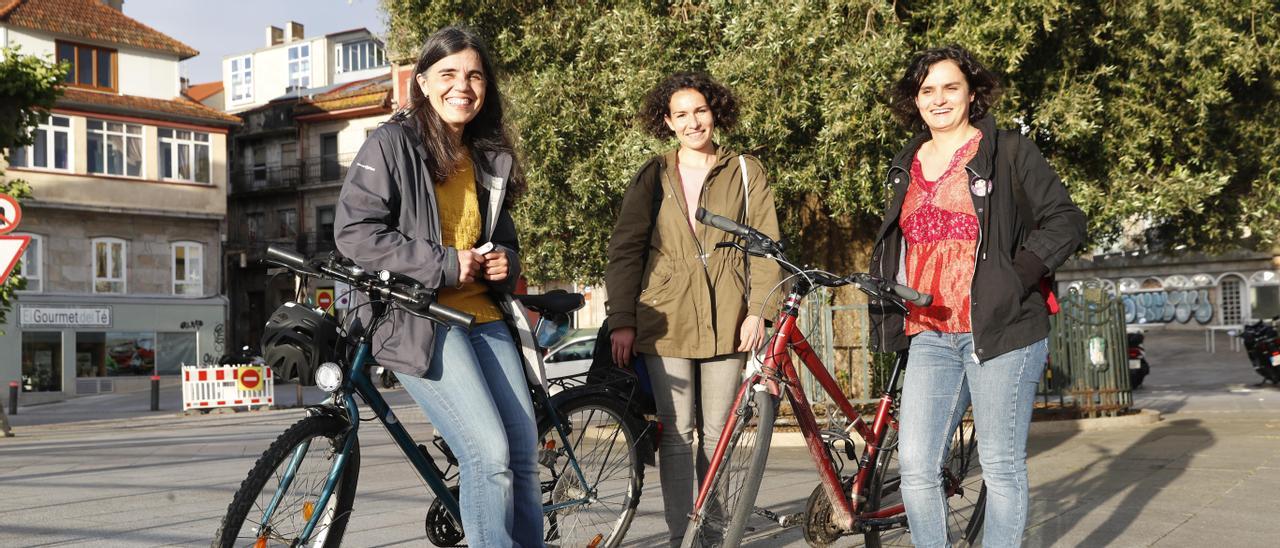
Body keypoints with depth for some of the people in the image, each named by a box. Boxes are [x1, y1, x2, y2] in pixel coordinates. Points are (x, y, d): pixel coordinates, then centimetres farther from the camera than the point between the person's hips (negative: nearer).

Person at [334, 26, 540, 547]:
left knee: (524, 453, 4)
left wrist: (507, 262, 3)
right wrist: (443, 265, -16)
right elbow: (354, 230, -12)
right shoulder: (392, 143, -4)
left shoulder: (489, 160, 15)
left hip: (483, 315, 7)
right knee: (489, 454, -18)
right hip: (416, 320, -7)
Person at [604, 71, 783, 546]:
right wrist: (622, 321, -1)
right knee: (677, 433, -1)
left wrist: (758, 311, -5)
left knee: (717, 434, 5)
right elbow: (626, 249, 7)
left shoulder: (745, 172, 9)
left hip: (726, 321, 0)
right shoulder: (654, 176, 10)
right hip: (666, 320, 0)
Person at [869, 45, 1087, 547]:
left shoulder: (1010, 153, 1)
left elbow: (1066, 220, -2)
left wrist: (1018, 275, -14)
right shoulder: (906, 166, 17)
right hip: (929, 336, 5)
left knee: (1002, 466, 3)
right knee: (917, 467, -2)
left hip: (1000, 331, -4)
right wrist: (887, 307, 15)